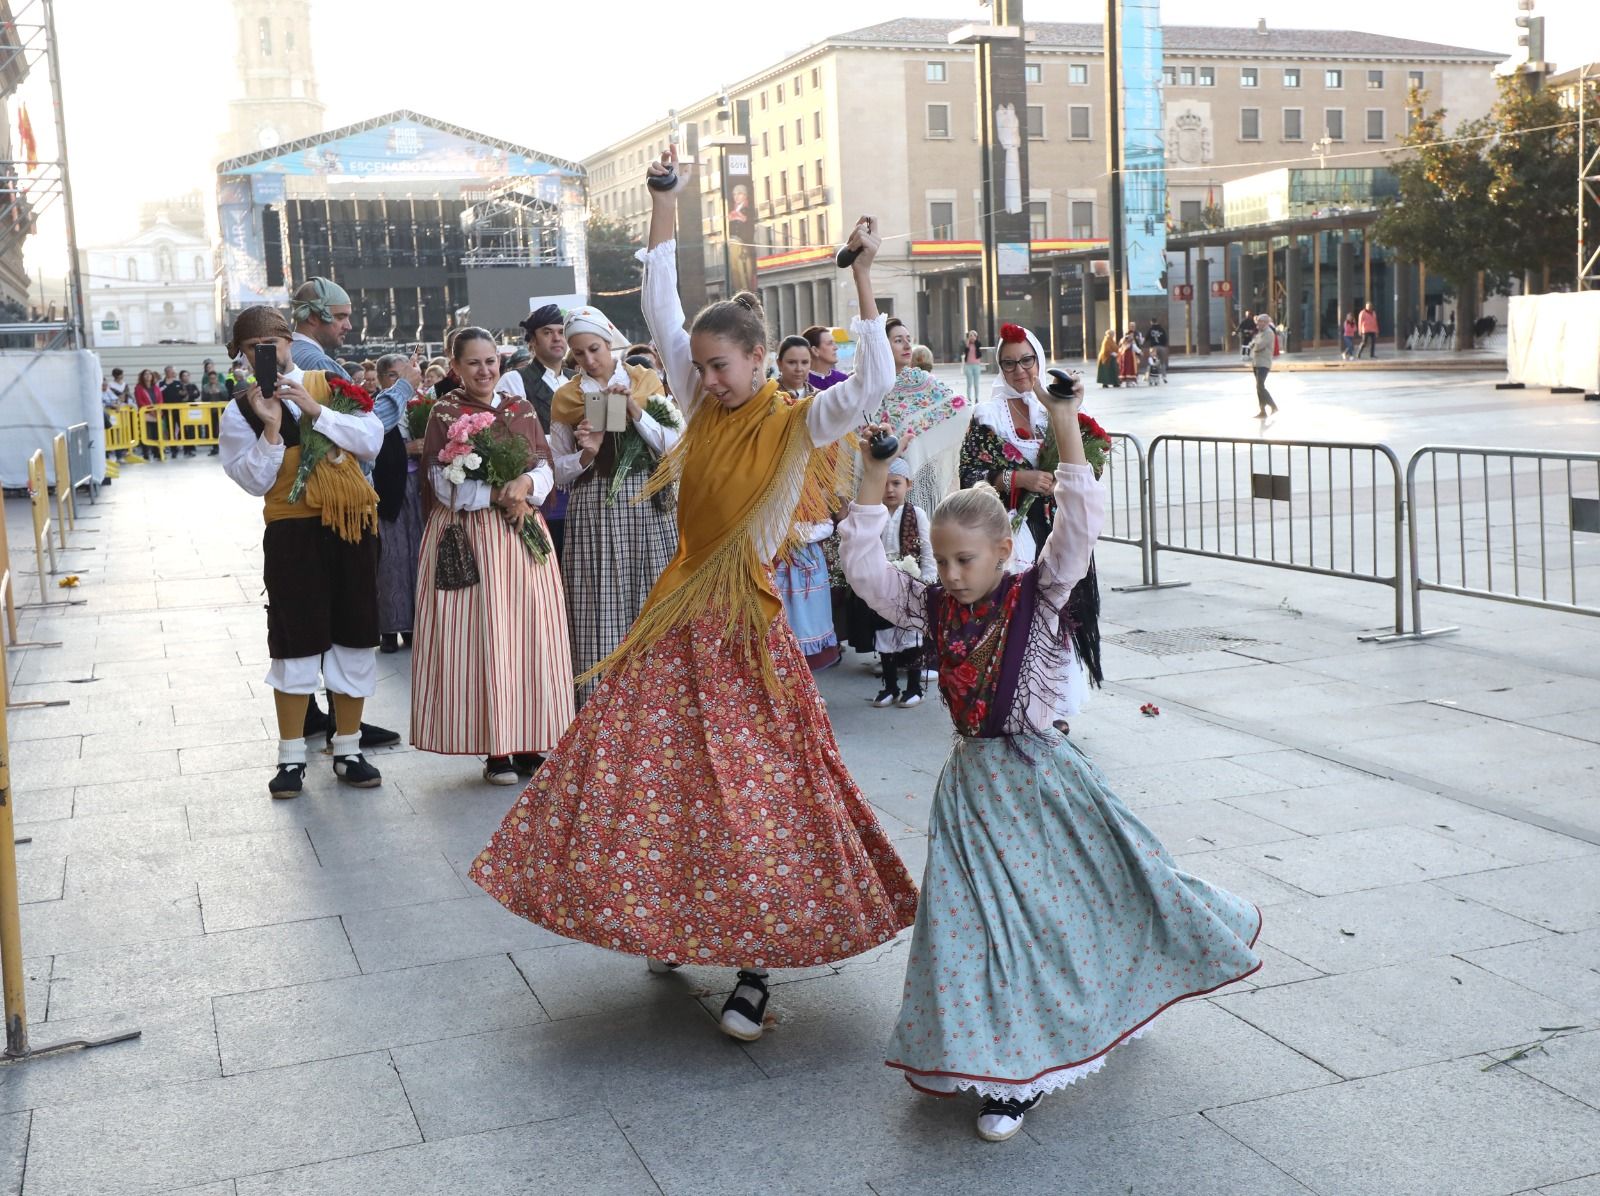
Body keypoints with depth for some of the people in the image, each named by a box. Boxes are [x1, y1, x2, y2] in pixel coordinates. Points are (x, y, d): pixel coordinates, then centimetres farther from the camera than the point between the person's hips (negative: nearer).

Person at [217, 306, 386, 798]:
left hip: (353, 523, 2)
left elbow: (371, 440, -5)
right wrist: (271, 428, -15)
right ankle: (291, 758, 13)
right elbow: (256, 482, -5)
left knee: (354, 638, 7)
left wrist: (317, 411, -14)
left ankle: (347, 751, 19)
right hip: (293, 531, -2)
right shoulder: (242, 410, 3)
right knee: (296, 642, 1)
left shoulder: (330, 385, 6)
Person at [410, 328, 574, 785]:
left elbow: (546, 471, 8)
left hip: (523, 533, 4)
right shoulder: (443, 414, 0)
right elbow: (444, 486, -8)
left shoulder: (521, 409, 12)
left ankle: (528, 743, 9)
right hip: (467, 537, -4)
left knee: (529, 633, 2)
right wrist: (498, 495, -15)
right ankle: (495, 748, 1)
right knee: (481, 636, -5)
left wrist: (525, 485, -13)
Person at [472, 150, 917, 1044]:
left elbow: (874, 385, -25)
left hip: (746, 631, -6)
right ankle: (674, 925, 26)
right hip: (678, 618, 6)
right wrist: (665, 208, 8)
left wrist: (865, 284, -25)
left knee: (755, 794, -2)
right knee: (647, 770, 7)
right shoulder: (705, 405, 6)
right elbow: (661, 310, 9)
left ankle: (756, 968, 7)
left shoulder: (798, 425, -9)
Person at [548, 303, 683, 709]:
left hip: (646, 507, 0)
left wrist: (636, 410, -11)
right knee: (599, 612, -2)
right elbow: (557, 470, 8)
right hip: (593, 512, 0)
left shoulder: (646, 381, 7)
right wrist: (585, 454, -11)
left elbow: (675, 447, -1)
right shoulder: (567, 397, 8)